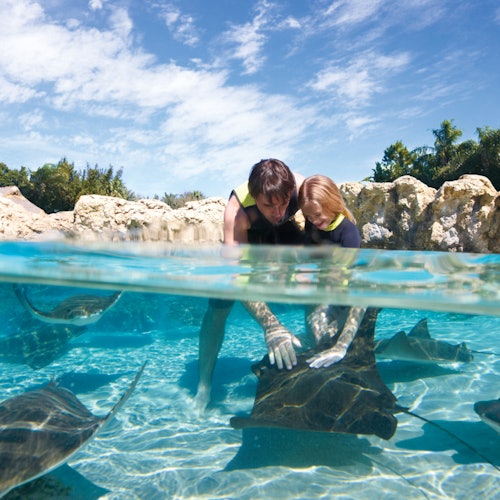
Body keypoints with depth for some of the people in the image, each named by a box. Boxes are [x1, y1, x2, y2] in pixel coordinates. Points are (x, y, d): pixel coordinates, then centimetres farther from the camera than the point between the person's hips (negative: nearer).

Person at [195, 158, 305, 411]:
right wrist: (270, 325, -59)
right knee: (219, 305, -12)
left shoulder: (303, 188, -36)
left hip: (285, 233, 3)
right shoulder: (235, 211, -41)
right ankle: (203, 385, 1)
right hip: (245, 240, -2)